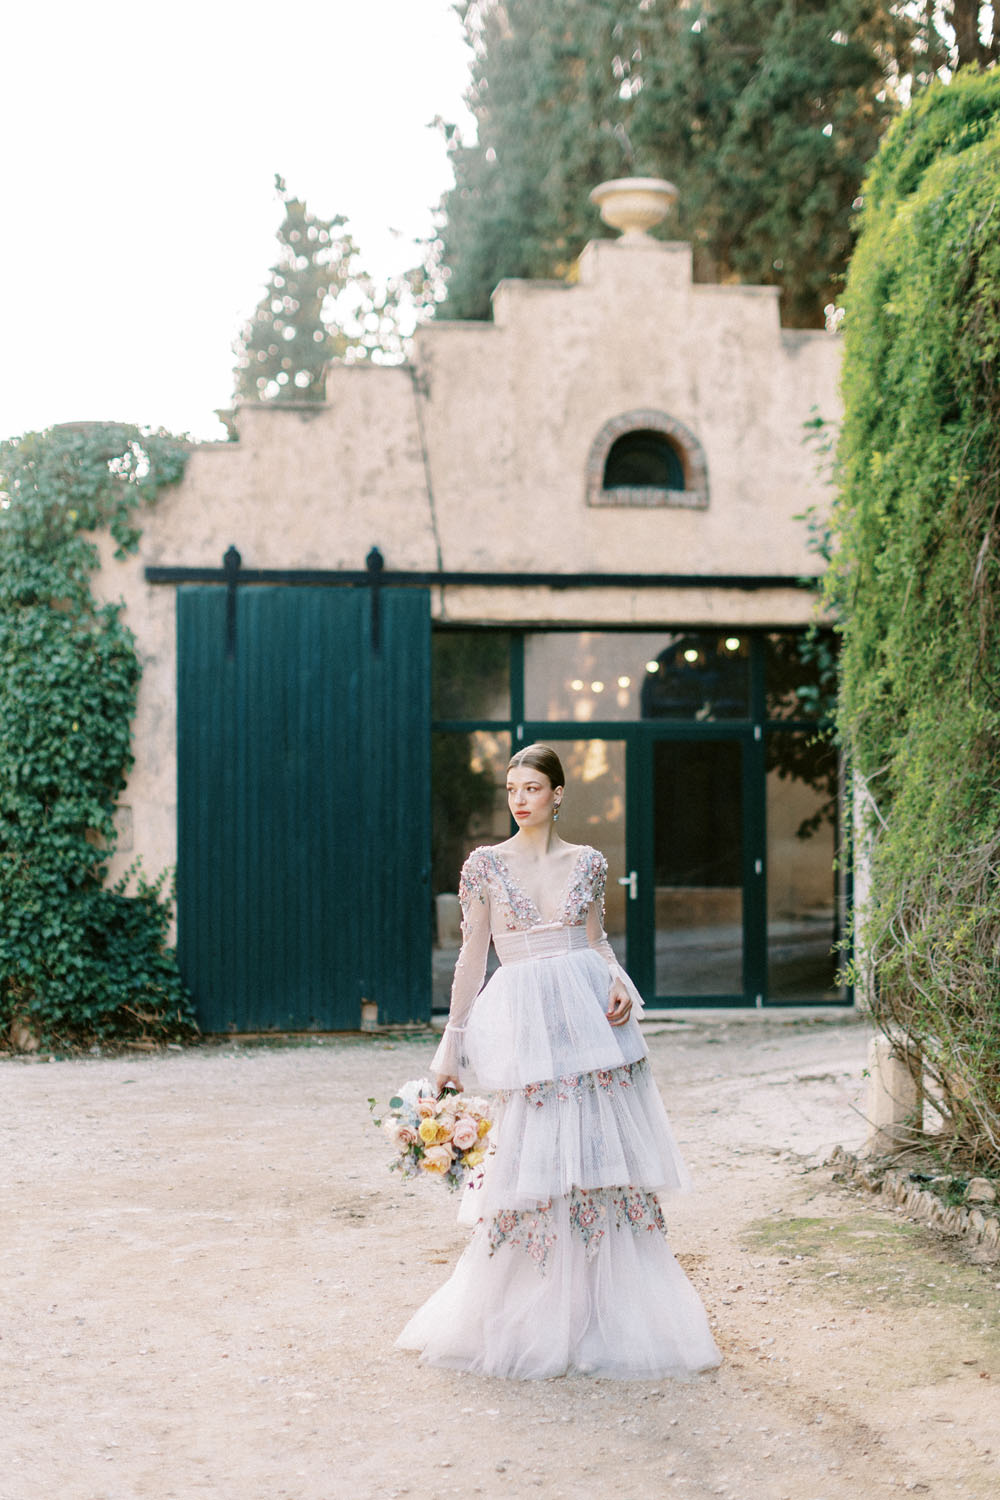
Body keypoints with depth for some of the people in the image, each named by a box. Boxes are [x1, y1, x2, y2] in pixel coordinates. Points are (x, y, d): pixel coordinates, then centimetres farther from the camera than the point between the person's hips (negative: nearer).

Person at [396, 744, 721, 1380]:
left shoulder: (587, 862, 9)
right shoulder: (486, 863, 4)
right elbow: (473, 956, 5)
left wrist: (620, 982, -5)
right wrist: (452, 1040, 4)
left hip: (589, 1013, 2)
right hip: (524, 1017, -2)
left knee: (600, 1156, 1)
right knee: (535, 1162, -1)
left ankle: (603, 1317, 11)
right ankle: (535, 1323, 15)